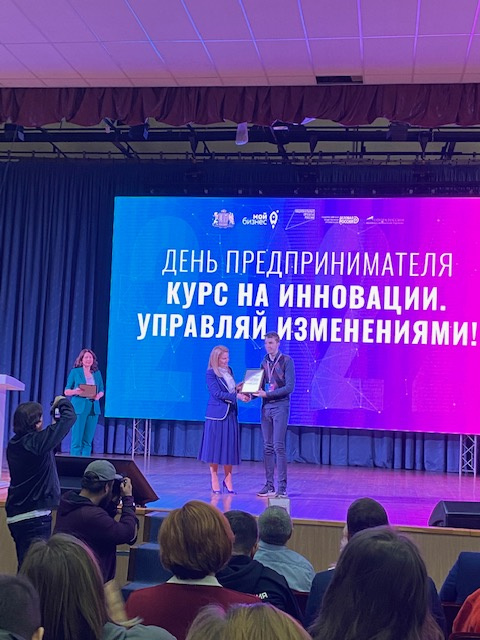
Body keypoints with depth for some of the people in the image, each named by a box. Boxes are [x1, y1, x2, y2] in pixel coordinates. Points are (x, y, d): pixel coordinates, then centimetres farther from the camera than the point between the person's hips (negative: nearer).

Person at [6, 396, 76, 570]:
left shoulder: (13, 445, 5)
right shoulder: (35, 441, -19)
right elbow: (69, 417, -17)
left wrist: (54, 422, 21)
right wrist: (62, 402, 3)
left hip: (15, 516, 9)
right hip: (35, 516, -9)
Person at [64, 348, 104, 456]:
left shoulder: (97, 373, 13)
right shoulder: (75, 372, 4)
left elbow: (102, 391, 15)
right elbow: (66, 391, 5)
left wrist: (98, 395, -8)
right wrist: (75, 391, -16)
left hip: (93, 408, 3)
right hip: (79, 408, -3)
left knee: (88, 440, 3)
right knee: (77, 440, -7)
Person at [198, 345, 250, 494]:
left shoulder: (229, 371, 12)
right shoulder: (211, 373, -7)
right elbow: (216, 393, -16)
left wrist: (241, 392, -4)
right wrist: (236, 396, -20)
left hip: (230, 414, 6)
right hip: (216, 414, -6)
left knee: (230, 447, 5)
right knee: (215, 447, 0)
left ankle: (228, 479, 13)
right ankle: (214, 480, 8)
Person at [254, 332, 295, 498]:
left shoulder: (286, 361, -4)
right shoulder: (264, 362, 12)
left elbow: (289, 387, -11)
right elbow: (261, 386, 13)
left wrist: (267, 394, -16)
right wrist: (252, 394, -8)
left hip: (280, 406, -6)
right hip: (266, 407, 6)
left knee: (279, 446, -10)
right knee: (268, 447, 6)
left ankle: (282, 487, -8)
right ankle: (269, 485, 10)